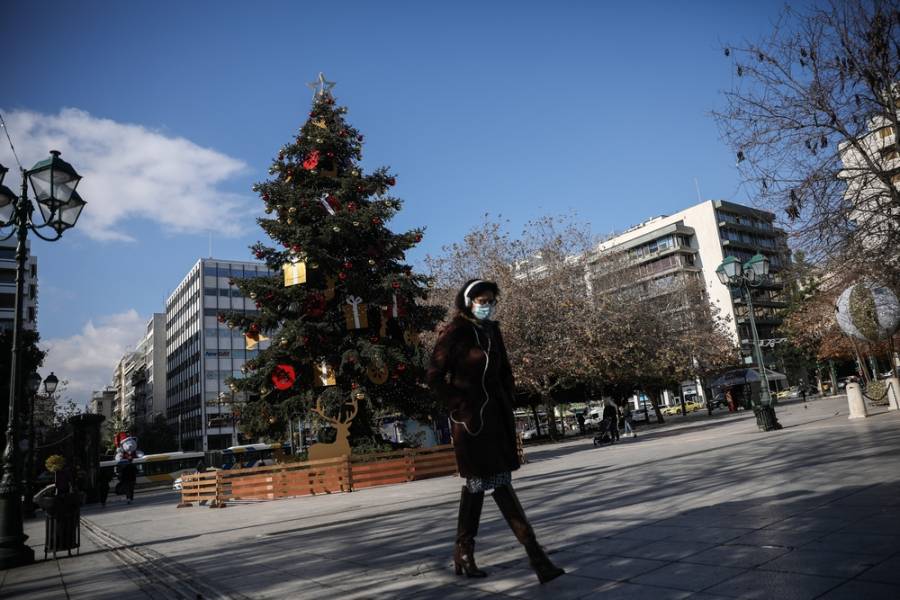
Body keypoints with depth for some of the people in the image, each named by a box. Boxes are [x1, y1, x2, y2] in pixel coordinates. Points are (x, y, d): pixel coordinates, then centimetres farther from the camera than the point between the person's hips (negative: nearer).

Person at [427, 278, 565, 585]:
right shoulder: (454, 333, -9)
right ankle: (536, 556, -7)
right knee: (500, 483, -9)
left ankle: (463, 554, 25)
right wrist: (461, 408, -12)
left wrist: (507, 404, 9)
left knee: (477, 483, 13)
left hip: (496, 414, 7)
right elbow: (435, 377, -10)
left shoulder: (492, 330, 10)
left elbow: (504, 371, 19)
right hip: (470, 418, -7)